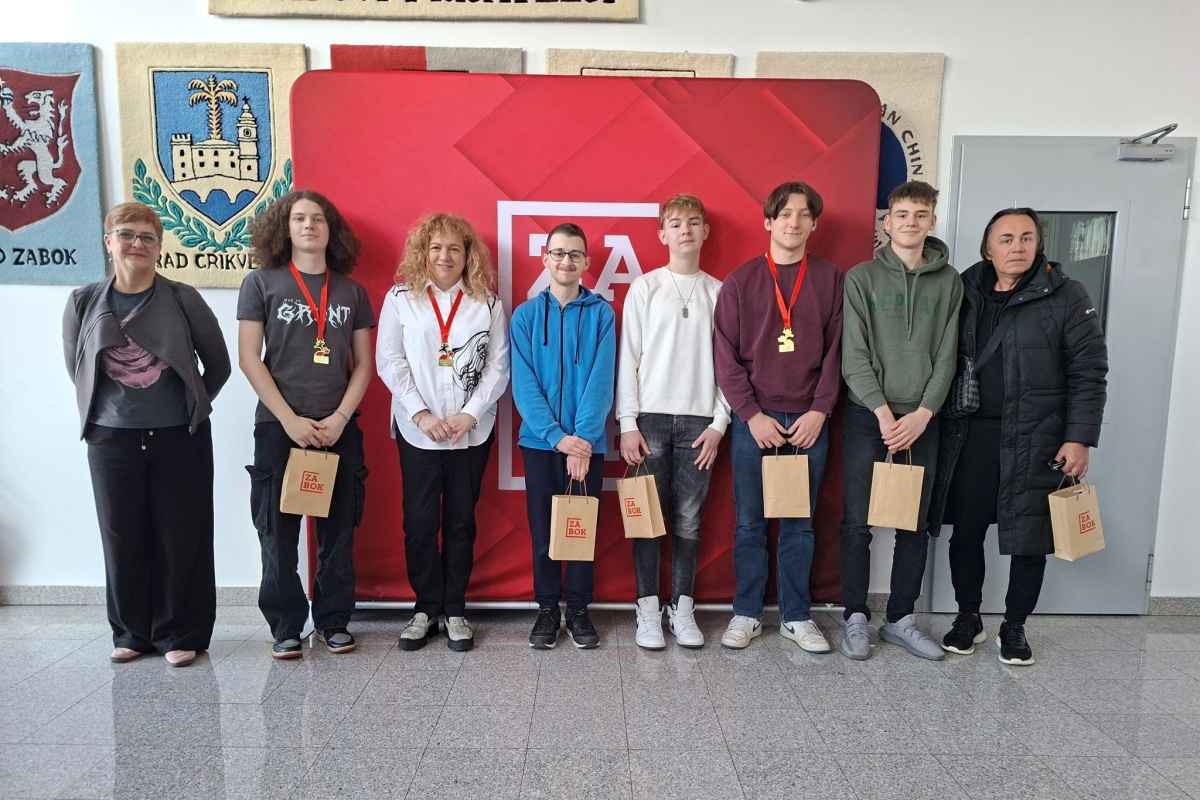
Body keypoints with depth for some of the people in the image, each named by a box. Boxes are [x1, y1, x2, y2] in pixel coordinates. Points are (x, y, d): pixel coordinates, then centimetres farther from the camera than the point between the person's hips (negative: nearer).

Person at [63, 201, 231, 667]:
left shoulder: (183, 300, -4)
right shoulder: (83, 304, 3)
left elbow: (219, 366, 4)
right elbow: (76, 369, 15)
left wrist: (190, 408, 7)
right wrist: (105, 412, 13)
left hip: (179, 439, -2)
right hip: (112, 440, 2)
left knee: (182, 538, 3)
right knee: (122, 539, 10)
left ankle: (180, 634, 18)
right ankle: (132, 633, 27)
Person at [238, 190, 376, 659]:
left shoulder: (352, 291, 9)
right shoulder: (262, 283, 3)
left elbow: (364, 363, 7)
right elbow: (249, 359, -3)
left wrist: (340, 417, -6)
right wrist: (290, 420, -10)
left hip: (339, 428, 2)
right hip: (278, 427, -2)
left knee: (338, 530, 6)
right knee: (279, 532, 4)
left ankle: (333, 621, 20)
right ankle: (286, 626, 18)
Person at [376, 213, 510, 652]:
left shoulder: (488, 303, 4)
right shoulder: (400, 298, 3)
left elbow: (498, 367, 0)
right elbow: (389, 362, -2)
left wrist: (469, 413, -11)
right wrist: (421, 413, -11)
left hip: (472, 431, 0)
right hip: (416, 430, 0)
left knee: (461, 521, 7)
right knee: (419, 520, 4)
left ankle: (455, 610, 19)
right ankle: (426, 607, 19)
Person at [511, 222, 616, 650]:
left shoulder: (601, 313, 1)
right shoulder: (526, 314, 2)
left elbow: (601, 381, -7)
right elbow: (524, 385, -5)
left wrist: (581, 439, -16)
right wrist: (557, 436, -14)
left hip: (588, 441, 0)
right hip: (540, 440, 1)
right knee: (543, 529, 8)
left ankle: (578, 609, 23)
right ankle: (547, 608, 23)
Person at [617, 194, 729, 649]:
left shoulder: (720, 292, 7)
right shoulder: (644, 288, 4)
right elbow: (629, 358, 1)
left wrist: (719, 423, -2)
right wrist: (627, 423, -5)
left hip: (700, 420, 1)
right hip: (650, 418, -1)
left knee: (688, 521, 6)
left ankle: (682, 608, 19)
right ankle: (648, 609, 15)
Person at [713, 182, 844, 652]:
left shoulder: (831, 280, 5)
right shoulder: (741, 281, 1)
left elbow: (836, 351, 3)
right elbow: (726, 356, -3)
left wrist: (820, 410, -7)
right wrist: (752, 414, -9)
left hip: (809, 421, 1)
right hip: (753, 420, -1)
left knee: (799, 525, 10)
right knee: (750, 523, 7)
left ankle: (796, 616, 23)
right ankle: (747, 613, 21)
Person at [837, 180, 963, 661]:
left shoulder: (948, 282, 7)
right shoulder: (861, 278, 0)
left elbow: (946, 356, 3)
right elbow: (854, 356, -6)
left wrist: (922, 413, -9)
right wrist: (883, 411, -14)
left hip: (921, 419, 3)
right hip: (867, 415, -2)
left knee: (915, 525, 9)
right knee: (858, 522, 1)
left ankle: (901, 619, 23)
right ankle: (856, 618, 16)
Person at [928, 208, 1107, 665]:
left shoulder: (1066, 297, -2)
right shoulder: (965, 293, 7)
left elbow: (1089, 372, -4)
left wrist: (1079, 438, -10)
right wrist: (936, 420, 2)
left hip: (1034, 441, -2)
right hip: (968, 437, 3)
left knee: (1029, 540, 6)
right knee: (965, 533, 8)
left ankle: (1014, 627, 26)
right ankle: (968, 618, 27)